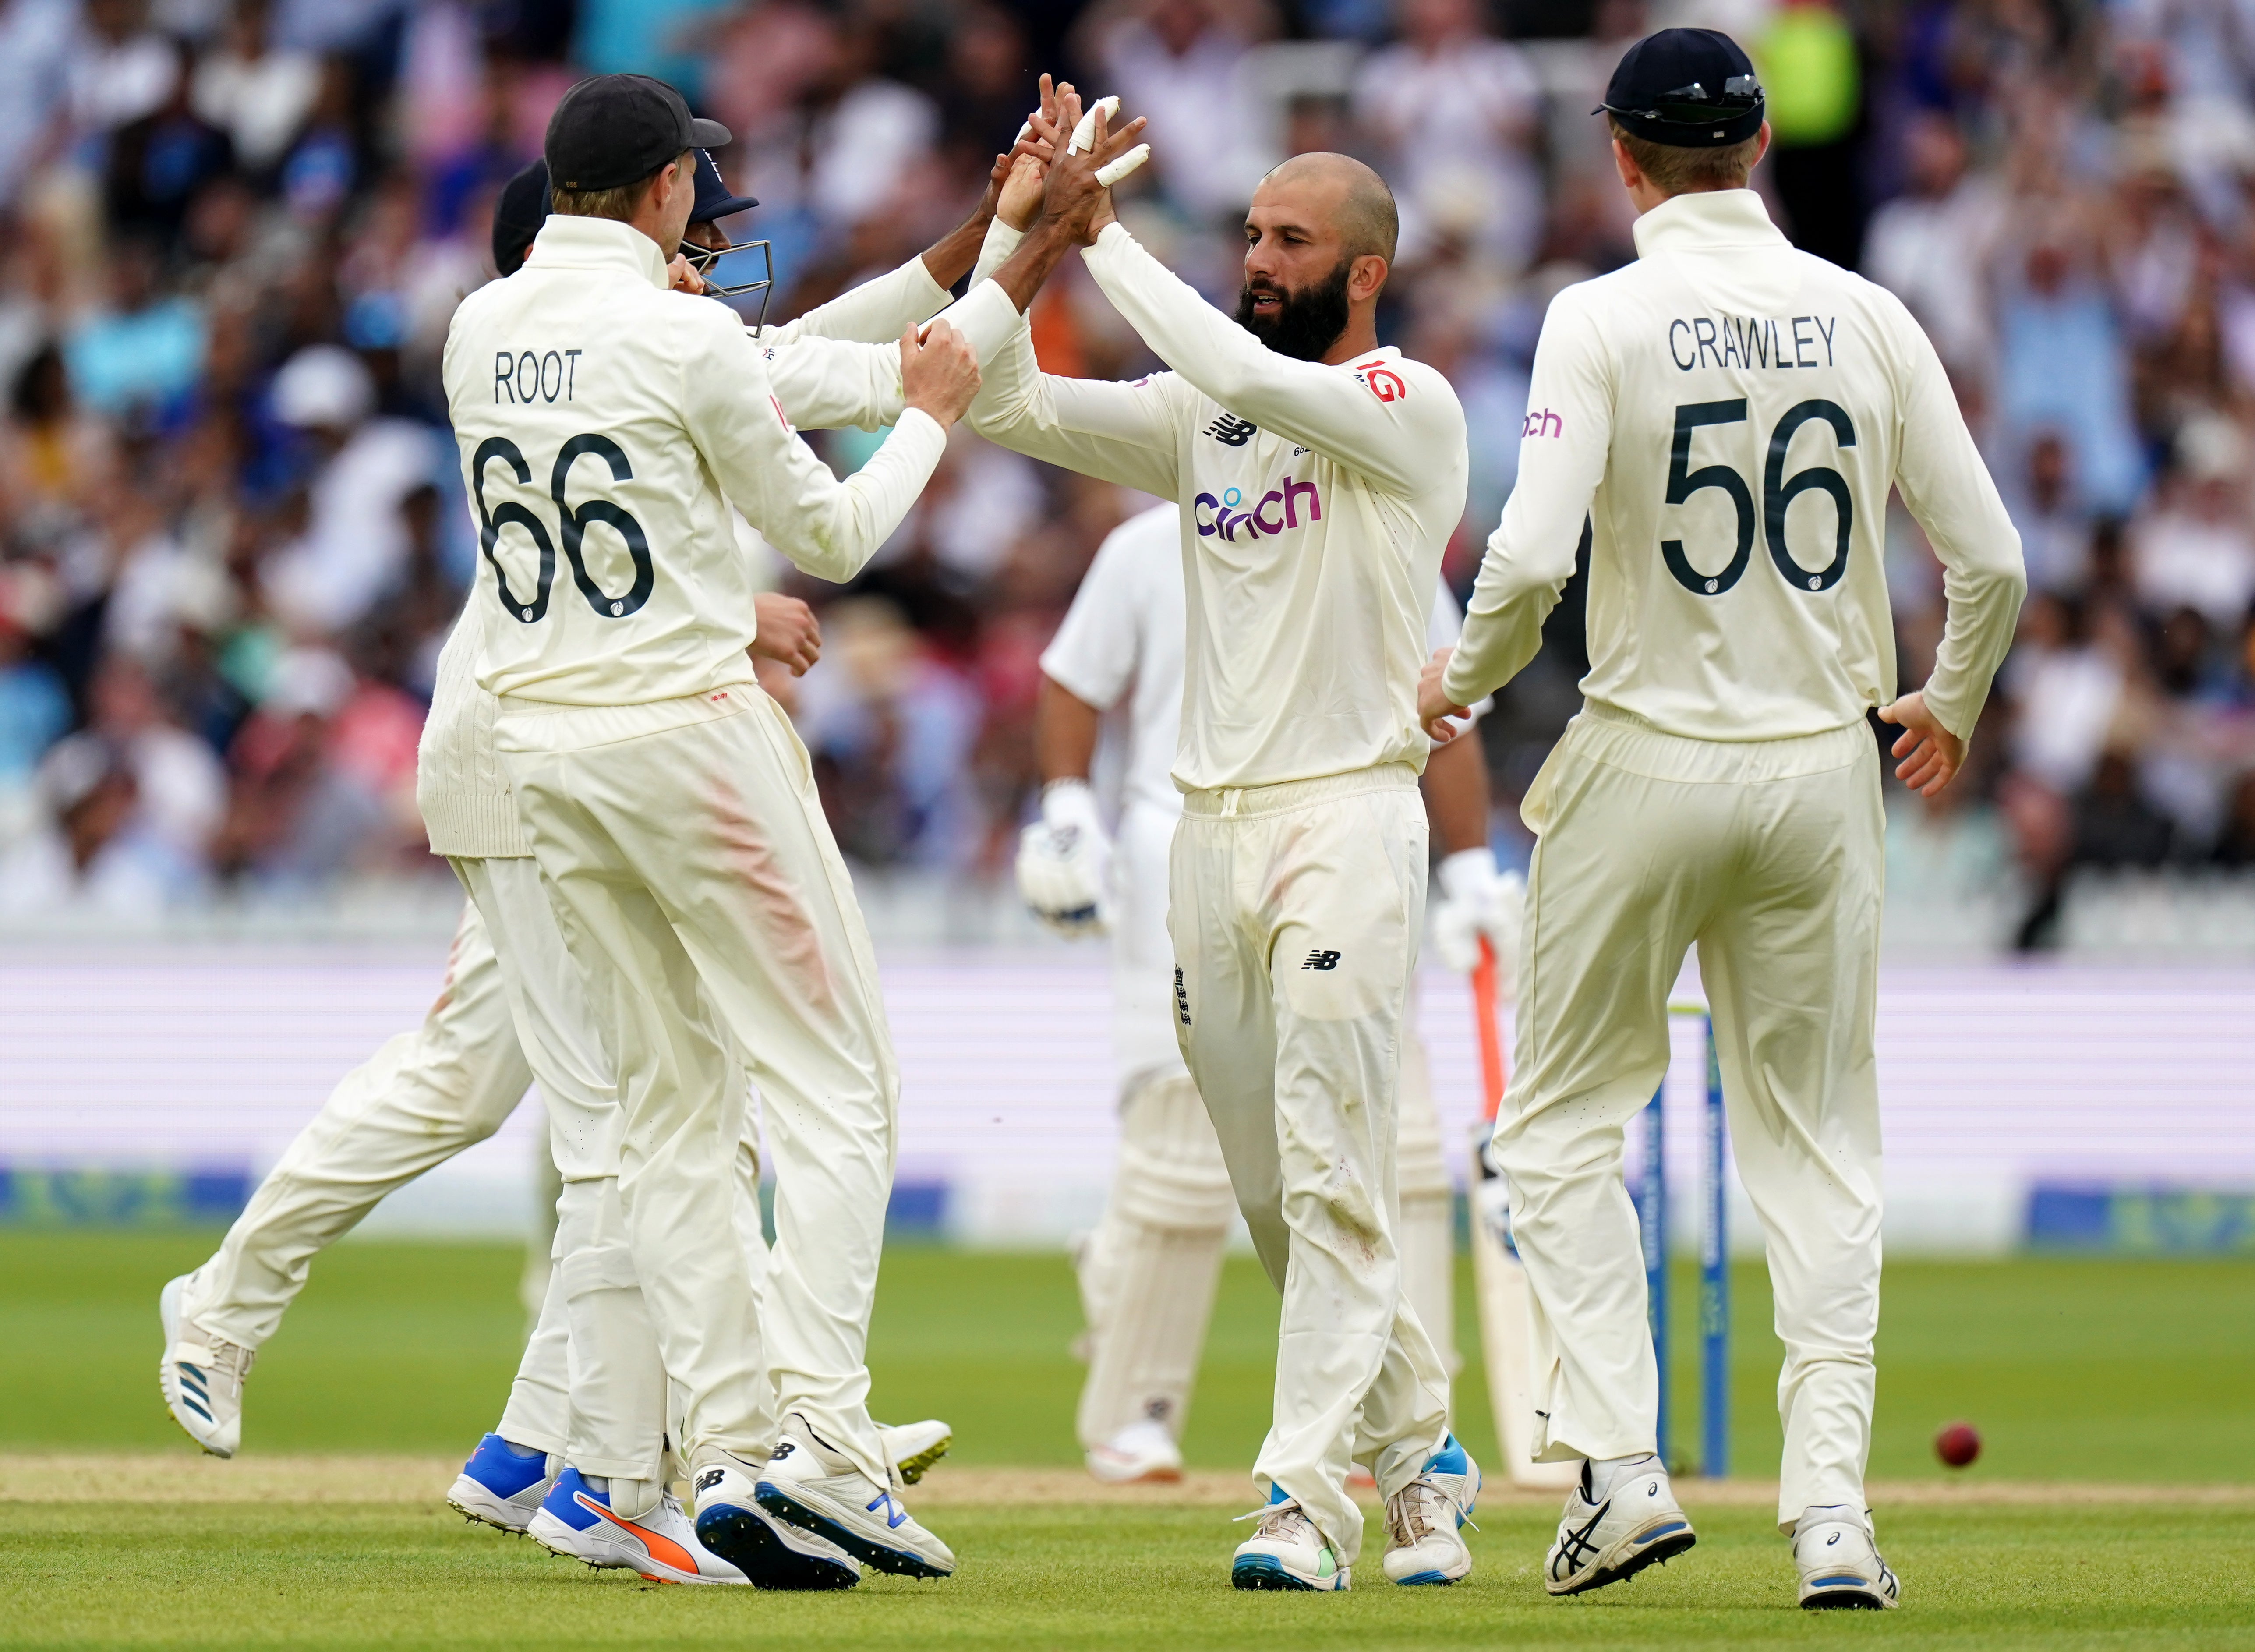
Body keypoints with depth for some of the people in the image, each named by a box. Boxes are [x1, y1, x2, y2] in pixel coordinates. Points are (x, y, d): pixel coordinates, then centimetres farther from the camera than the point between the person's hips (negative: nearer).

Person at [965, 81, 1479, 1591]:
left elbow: (1244, 375, -22)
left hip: (1346, 817, -7)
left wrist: (1106, 238, -14)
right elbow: (1003, 403, 5)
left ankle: (1306, 1501, -15)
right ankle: (1419, 1450, 24)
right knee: (1273, 1193, 10)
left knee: (1330, 1178, -12)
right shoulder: (1197, 419, 13)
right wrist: (1036, 232, -6)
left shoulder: (1410, 410, -6)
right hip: (1211, 828, 7)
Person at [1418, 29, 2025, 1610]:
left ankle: (1622, 1465, -2)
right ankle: (1832, 1513, 2)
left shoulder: (1605, 319, -9)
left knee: (1565, 1121, 11)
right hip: (1821, 769, 3)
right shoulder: (1867, 319, 1)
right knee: (1818, 1148, 10)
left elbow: (1532, 558, -18)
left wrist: (1464, 679, 2)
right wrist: (1953, 703, 20)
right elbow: (1992, 559, 1)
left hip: (1648, 765, -3)